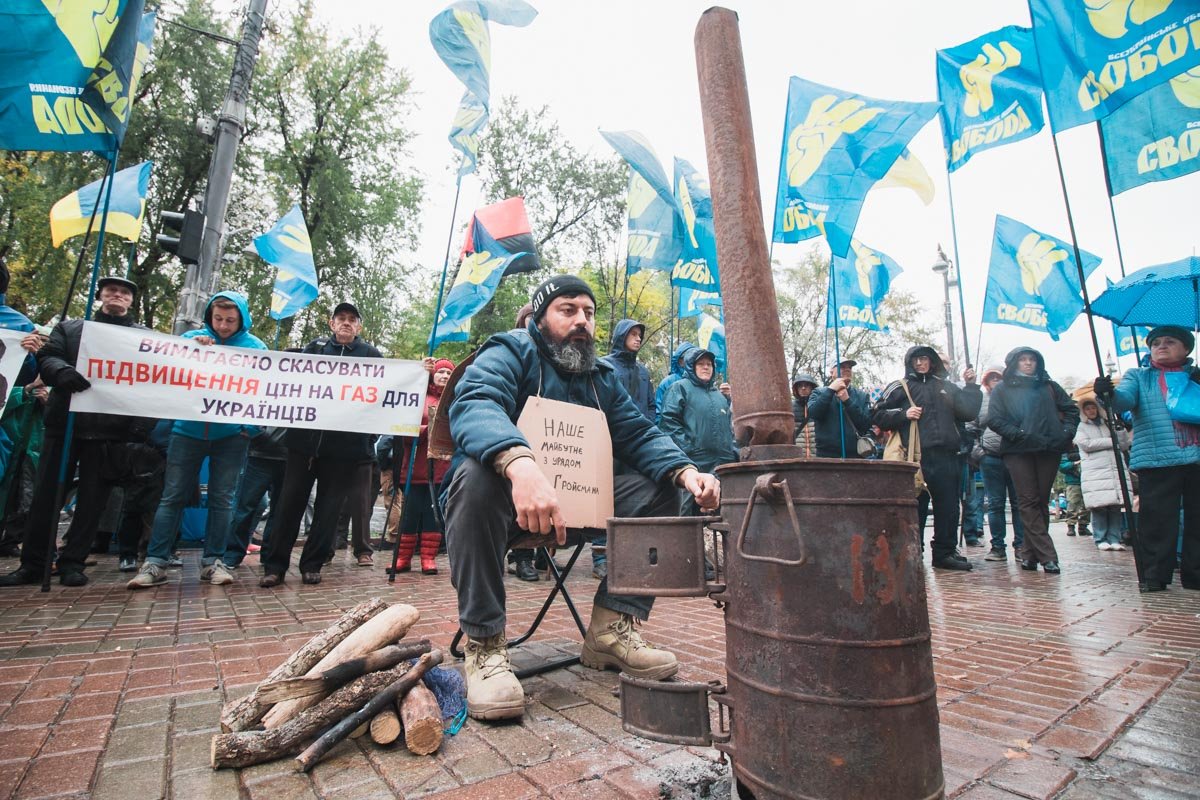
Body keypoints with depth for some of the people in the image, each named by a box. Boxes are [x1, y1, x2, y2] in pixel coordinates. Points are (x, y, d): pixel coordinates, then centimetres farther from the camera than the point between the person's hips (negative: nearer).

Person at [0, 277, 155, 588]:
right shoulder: (69, 328, 17)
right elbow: (47, 358, 3)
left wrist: (143, 424, -11)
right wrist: (63, 372, -22)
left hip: (111, 429, -2)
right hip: (64, 422, 2)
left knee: (92, 499, 3)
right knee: (46, 494, 5)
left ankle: (72, 562, 12)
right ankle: (32, 564, 15)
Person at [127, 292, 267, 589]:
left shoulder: (255, 346, 1)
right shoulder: (191, 337, 6)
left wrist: (250, 427, -12)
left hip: (230, 435, -1)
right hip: (188, 430, 1)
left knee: (222, 499, 5)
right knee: (172, 497, 3)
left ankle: (213, 561, 13)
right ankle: (155, 563, 10)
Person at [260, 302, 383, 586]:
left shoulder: (370, 355, 9)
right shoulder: (315, 347, 13)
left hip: (344, 444, -1)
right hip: (305, 439, 2)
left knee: (328, 506, 6)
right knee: (290, 502, 5)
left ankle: (312, 564, 17)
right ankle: (274, 564, 15)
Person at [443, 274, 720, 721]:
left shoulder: (602, 378, 14)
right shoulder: (509, 353, -7)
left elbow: (640, 434, 3)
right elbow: (474, 404, -29)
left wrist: (685, 471, -19)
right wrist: (520, 464, -51)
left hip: (575, 505, 6)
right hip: (510, 495, -5)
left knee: (659, 491, -4)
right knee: (476, 477, -37)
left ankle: (611, 630, -4)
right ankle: (484, 644, -23)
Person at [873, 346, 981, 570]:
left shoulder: (946, 387, 20)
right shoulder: (899, 387, 8)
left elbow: (968, 413, 19)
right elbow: (877, 415, 4)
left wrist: (970, 387, 10)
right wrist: (903, 414, -9)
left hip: (947, 457, 4)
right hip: (917, 458, -4)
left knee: (949, 508, 8)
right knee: (915, 508, -1)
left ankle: (945, 552, 19)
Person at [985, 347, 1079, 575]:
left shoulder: (1049, 386, 17)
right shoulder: (1002, 389, 9)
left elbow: (1071, 409, 19)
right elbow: (994, 419, 0)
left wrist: (1067, 432, 2)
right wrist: (1019, 434, -13)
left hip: (1049, 450, 3)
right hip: (1018, 451, -3)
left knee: (1041, 501, 4)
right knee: (1029, 501, -7)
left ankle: (1030, 553, 12)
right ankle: (1047, 556, -7)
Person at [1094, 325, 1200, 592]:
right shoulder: (1138, 377, 12)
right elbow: (1125, 400, -8)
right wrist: (1109, 394, -30)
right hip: (1156, 460, -2)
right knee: (1157, 521, -3)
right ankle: (1154, 575, 3)